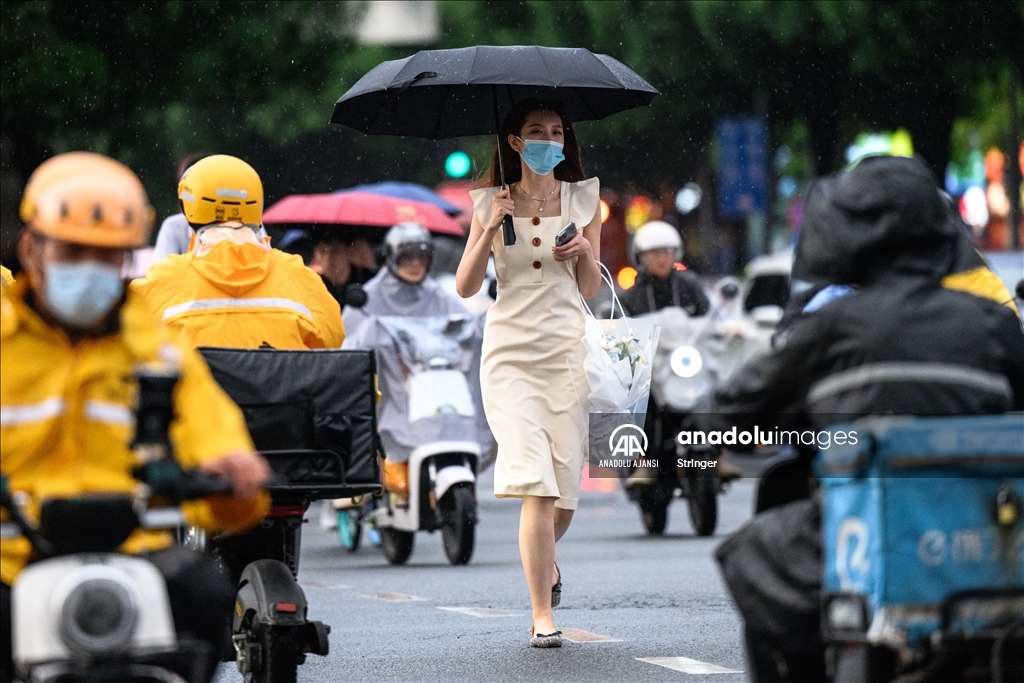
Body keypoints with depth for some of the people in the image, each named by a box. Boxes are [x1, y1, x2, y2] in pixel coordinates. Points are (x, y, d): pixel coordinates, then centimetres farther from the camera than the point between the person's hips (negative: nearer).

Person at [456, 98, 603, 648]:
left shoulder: (583, 199, 9)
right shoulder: (492, 202, 7)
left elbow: (590, 289, 12)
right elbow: (465, 288, 3)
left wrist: (584, 252, -8)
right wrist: (490, 228, -8)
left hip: (567, 348, 2)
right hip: (510, 350, -2)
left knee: (565, 485, 4)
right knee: (535, 482, -16)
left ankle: (545, 557, 40)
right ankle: (542, 617, -14)